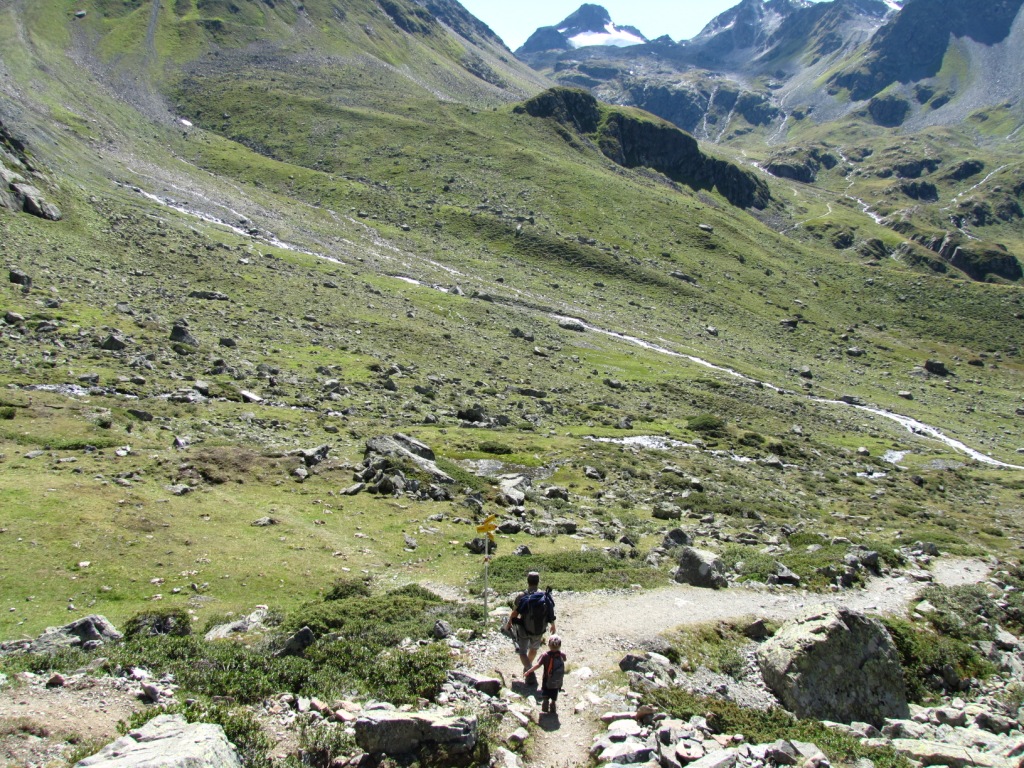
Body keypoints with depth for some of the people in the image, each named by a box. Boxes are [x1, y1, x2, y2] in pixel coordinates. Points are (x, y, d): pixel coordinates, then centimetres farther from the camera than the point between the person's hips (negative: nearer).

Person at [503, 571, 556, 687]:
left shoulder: (522, 598, -19)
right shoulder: (546, 597, -13)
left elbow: (514, 613, -10)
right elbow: (551, 614, -2)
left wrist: (508, 623, 9)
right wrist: (553, 625, 17)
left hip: (524, 630, -3)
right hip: (539, 631, 3)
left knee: (523, 652, 13)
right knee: (534, 649, 29)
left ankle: (529, 672, -8)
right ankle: (528, 668, 47)